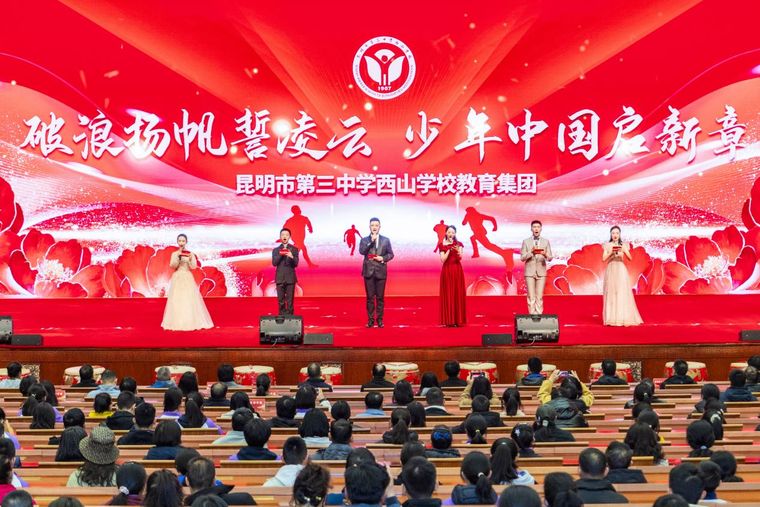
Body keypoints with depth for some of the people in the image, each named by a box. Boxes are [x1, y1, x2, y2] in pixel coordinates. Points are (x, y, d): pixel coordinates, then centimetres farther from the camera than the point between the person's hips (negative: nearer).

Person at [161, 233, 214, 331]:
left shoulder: (190, 254, 5)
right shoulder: (174, 253, 5)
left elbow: (194, 267, -2)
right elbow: (172, 266, -7)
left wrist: (190, 258, -18)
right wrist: (178, 256, -16)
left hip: (188, 278, 0)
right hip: (177, 279, 0)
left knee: (190, 299, -5)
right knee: (177, 300, -4)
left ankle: (191, 322, 0)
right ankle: (177, 323, 0)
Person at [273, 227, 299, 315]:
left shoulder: (294, 249, 4)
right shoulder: (276, 250, 8)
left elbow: (296, 264, -4)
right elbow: (274, 263, -2)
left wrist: (292, 257, -25)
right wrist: (280, 255, -18)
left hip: (291, 278, -1)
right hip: (280, 278, 1)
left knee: (290, 300, -1)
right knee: (281, 301, 3)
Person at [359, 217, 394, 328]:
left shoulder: (385, 240, 8)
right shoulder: (364, 240, 5)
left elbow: (391, 254, 9)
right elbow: (362, 251, -12)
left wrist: (383, 258, -10)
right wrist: (371, 241, -17)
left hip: (381, 272, 0)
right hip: (369, 272, 0)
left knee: (380, 297, 3)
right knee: (370, 297, 2)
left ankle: (380, 319, 10)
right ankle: (370, 319, 8)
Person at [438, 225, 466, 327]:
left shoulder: (459, 244, 5)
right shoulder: (442, 245, 3)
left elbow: (460, 257, -10)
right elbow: (443, 259, -8)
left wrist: (458, 250, -29)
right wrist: (450, 249, -13)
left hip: (457, 270, 1)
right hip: (447, 270, -1)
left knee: (458, 294, -2)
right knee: (448, 295, -3)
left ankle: (458, 319, 0)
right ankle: (448, 320, -3)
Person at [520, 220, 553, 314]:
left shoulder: (546, 241, 6)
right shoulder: (526, 241, 4)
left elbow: (550, 258, 2)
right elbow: (522, 258, 0)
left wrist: (545, 254, -21)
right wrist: (531, 252, -17)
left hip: (541, 272, 1)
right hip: (530, 272, -1)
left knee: (539, 296, -2)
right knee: (531, 297, -4)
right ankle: (532, 315, -1)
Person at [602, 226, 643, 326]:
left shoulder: (623, 245, 8)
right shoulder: (607, 245, 7)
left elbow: (630, 258, -1)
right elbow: (603, 259, -1)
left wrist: (624, 251, -16)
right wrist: (611, 252, -12)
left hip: (621, 270, 0)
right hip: (611, 270, 0)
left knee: (622, 292, -5)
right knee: (611, 293, -3)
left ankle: (624, 317, -3)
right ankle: (612, 318, -2)